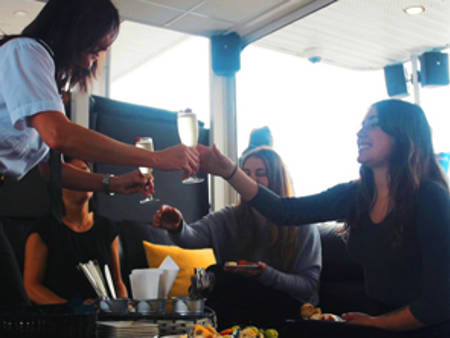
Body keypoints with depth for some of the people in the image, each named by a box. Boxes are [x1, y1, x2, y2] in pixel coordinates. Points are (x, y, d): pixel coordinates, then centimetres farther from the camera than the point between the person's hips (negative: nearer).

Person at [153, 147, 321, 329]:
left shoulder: (302, 226, -5)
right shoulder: (229, 218, 1)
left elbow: (308, 285, -7)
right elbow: (194, 237, -19)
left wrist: (266, 274, -23)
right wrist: (177, 228, -43)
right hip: (238, 304, 3)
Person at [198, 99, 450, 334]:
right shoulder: (354, 196, -2)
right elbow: (285, 212, -4)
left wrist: (373, 322, -8)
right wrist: (228, 170, -13)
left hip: (429, 329, -5)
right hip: (382, 318, 5)